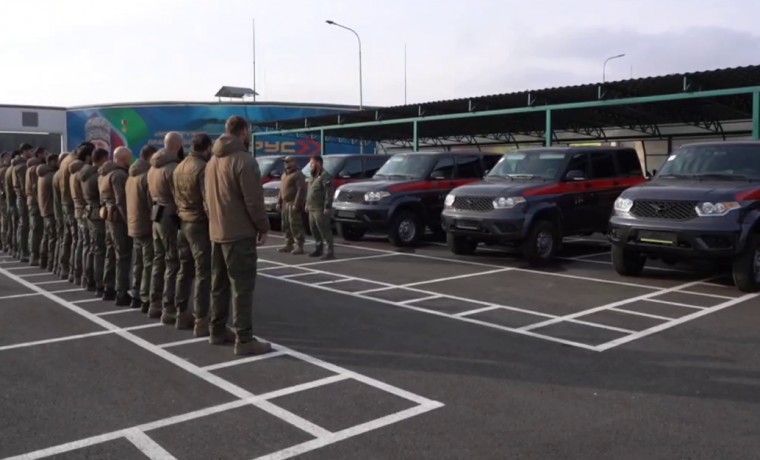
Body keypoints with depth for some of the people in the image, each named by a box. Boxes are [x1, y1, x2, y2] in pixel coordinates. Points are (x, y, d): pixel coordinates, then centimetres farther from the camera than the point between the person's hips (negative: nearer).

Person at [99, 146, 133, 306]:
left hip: (109, 216, 10)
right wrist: (129, 220, -21)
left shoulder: (105, 173, 15)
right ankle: (122, 294, -5)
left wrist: (105, 209, 19)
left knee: (112, 253, 17)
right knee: (123, 256, -6)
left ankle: (108, 288, 25)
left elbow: (104, 197, 18)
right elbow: (122, 202, -22)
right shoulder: (119, 174, -17)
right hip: (119, 218, -10)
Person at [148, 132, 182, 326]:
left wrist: (158, 206, 13)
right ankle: (169, 310, -7)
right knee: (173, 264, -7)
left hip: (156, 215, 10)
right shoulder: (172, 167, -17)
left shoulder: (154, 166, 14)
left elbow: (151, 192, 14)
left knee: (159, 260, 17)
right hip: (170, 217, -10)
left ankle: (155, 303, 24)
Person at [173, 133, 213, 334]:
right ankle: (201, 321, -5)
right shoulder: (202, 168, -16)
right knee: (203, 273, -5)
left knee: (185, 270, 16)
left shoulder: (180, 167, 12)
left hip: (183, 222, 9)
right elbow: (208, 200, -20)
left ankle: (182, 314, 23)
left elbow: (176, 196, 16)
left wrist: (182, 213, 18)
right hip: (199, 224, -9)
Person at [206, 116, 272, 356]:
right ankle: (244, 339, -5)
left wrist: (219, 220, 14)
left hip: (217, 232, 9)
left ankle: (217, 331, 23)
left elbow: (210, 197, 15)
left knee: (219, 284, 15)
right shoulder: (244, 160, -15)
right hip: (239, 233, -9)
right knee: (243, 286, -6)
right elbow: (253, 200, -18)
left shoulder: (213, 161, 14)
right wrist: (263, 227, -8)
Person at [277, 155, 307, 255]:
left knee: (295, 226, -11)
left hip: (293, 203, -10)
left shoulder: (298, 174, -10)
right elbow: (281, 190, 25)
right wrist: (279, 202, 17)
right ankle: (288, 245, 18)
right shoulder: (284, 175, 21)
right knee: (286, 225, 11)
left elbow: (301, 190, -19)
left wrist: (296, 204, -26)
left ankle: (299, 246, -10)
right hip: (285, 203, 10)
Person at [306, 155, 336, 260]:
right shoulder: (314, 176, 18)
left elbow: (329, 193, -20)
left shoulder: (325, 176, -13)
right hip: (312, 209, 10)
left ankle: (330, 251, -9)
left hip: (320, 209, -10)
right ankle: (318, 249, 24)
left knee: (324, 230, -10)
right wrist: (307, 204, 22)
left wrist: (327, 207, -24)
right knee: (314, 230, 13)